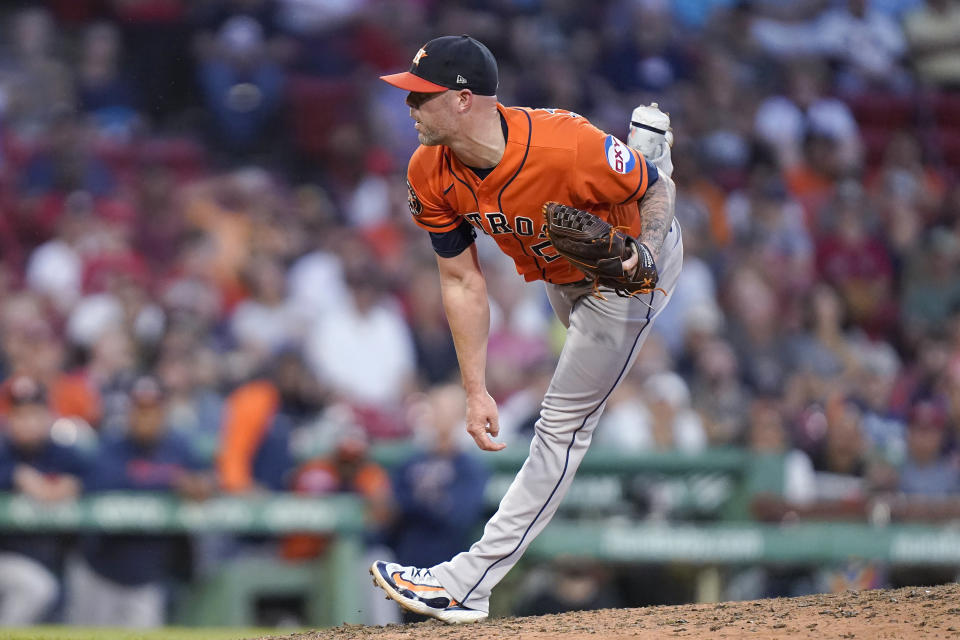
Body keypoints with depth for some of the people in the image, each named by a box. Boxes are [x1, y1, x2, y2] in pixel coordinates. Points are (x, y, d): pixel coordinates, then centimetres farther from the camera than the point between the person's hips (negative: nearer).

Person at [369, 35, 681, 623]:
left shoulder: (566, 147, -41)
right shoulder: (431, 175, -24)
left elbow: (658, 190, -22)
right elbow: (463, 283, -15)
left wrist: (645, 251, -42)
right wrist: (476, 392, -17)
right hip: (557, 273, 6)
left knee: (563, 425, -7)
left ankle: (469, 583, -4)